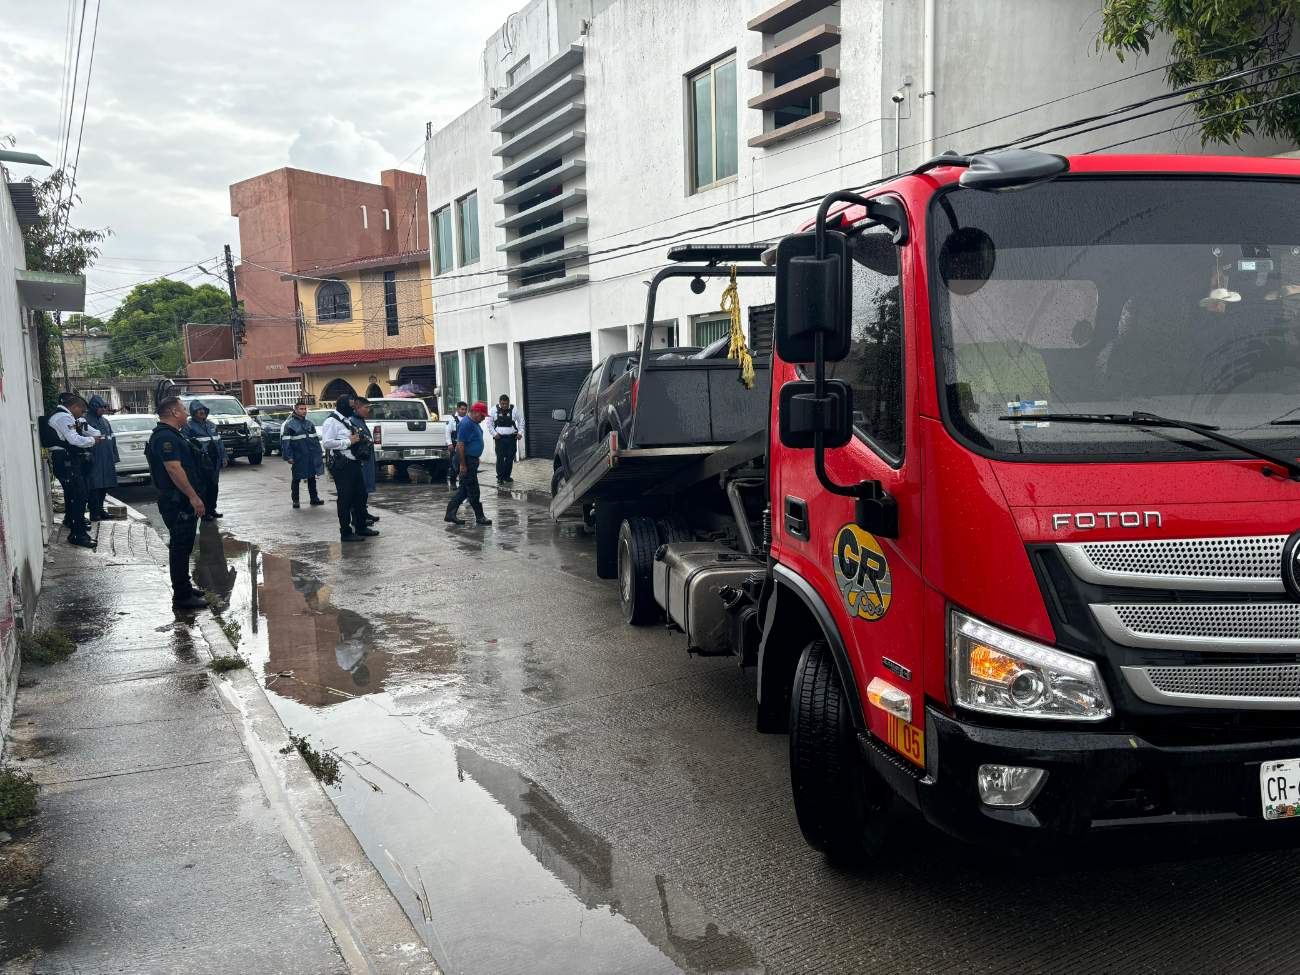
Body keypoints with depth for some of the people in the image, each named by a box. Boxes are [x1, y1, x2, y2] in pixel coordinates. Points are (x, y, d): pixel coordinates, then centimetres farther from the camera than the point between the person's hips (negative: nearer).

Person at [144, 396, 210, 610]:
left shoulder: (172, 435, 18)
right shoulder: (166, 436, -17)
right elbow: (174, 468, -27)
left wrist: (194, 496, 25)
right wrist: (193, 496, -28)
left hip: (183, 502, 11)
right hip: (177, 502, -11)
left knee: (183, 545, 18)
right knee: (181, 546, -7)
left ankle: (184, 588, 29)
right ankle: (182, 596, -3)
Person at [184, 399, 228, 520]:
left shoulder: (211, 424, 15)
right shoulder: (189, 426, -6)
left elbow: (219, 441, 17)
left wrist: (224, 457, 11)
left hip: (214, 461, 7)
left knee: (213, 485, 12)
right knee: (202, 487, -4)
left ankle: (212, 509, 23)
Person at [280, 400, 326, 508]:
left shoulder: (310, 423, 12)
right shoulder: (289, 424, -5)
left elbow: (316, 439, 17)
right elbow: (285, 442, -9)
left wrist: (319, 454, 11)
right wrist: (288, 457, -15)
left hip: (312, 457, 5)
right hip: (298, 457, -5)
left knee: (312, 477, 13)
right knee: (296, 479, 3)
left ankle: (314, 497, 22)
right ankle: (295, 500, 11)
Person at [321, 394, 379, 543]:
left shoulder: (348, 420, 18)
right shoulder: (332, 421, -11)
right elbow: (326, 442, -23)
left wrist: (361, 439, 11)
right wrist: (348, 441, -19)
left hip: (353, 463, 10)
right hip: (342, 466, -9)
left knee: (360, 495, 15)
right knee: (345, 498, -5)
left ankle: (361, 527, 28)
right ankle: (346, 532, 2)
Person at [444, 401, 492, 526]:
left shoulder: (473, 423, 15)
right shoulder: (466, 423, -18)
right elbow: (460, 444, -22)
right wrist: (462, 465, -23)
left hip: (472, 460, 11)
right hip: (467, 460, -11)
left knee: (463, 490, 12)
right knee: (473, 491, -3)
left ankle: (450, 514, 16)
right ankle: (480, 517, 4)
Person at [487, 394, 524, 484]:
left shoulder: (514, 409, 2)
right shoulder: (494, 410, 1)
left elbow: (521, 421, 10)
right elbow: (489, 423, 6)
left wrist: (520, 433, 2)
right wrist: (494, 433, -2)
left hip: (511, 438, 1)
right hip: (499, 438, -1)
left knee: (510, 457, 3)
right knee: (500, 457, -8)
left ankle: (507, 476, 15)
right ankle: (500, 477, -3)